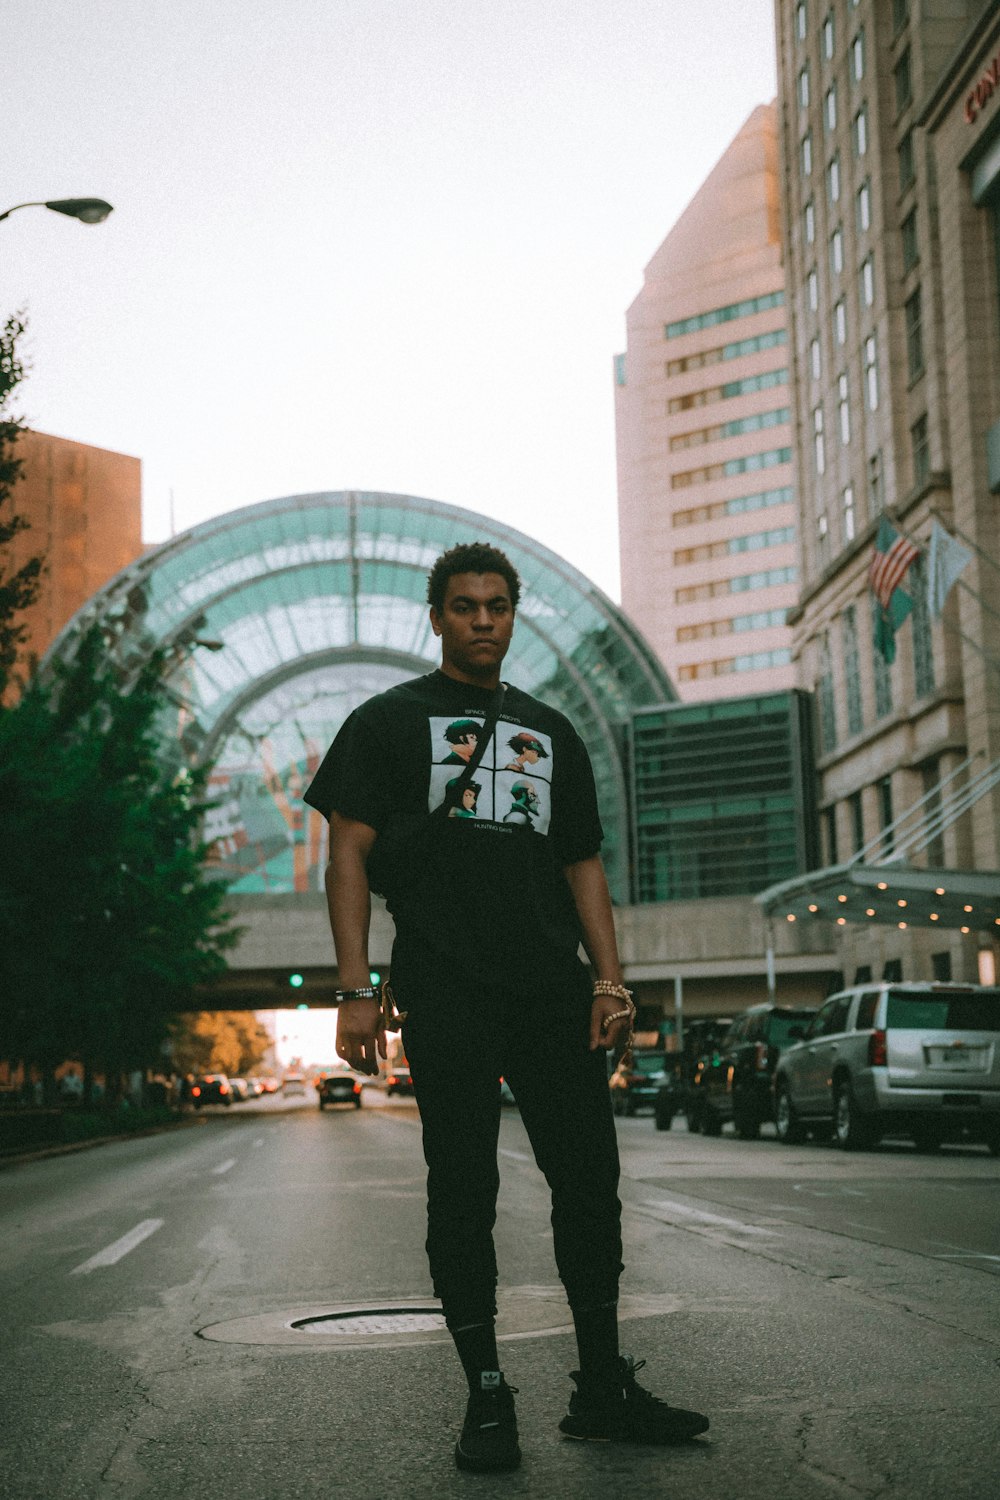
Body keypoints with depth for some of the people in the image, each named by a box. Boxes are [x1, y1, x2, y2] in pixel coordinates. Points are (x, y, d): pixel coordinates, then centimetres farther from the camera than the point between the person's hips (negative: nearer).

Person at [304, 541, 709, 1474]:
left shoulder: (550, 731, 21)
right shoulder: (390, 720, 9)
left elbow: (582, 864, 20)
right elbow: (349, 853, 1)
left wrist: (608, 979, 6)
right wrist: (355, 989, -10)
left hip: (553, 991, 4)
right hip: (447, 994, -4)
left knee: (590, 1182, 2)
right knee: (463, 1195, -2)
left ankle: (603, 1390, 13)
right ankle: (486, 1400, 7)